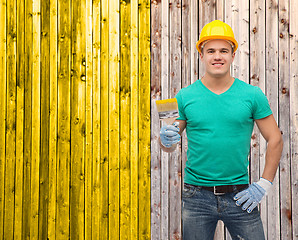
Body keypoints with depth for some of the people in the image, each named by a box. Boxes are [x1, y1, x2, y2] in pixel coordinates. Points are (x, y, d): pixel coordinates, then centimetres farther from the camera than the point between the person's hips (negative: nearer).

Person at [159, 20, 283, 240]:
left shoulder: (252, 95, 0)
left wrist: (264, 185, -1)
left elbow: (275, 140, 5)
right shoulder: (185, 97, 0)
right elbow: (169, 146, 5)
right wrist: (166, 139, -18)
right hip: (197, 196, 0)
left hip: (240, 196, 0)